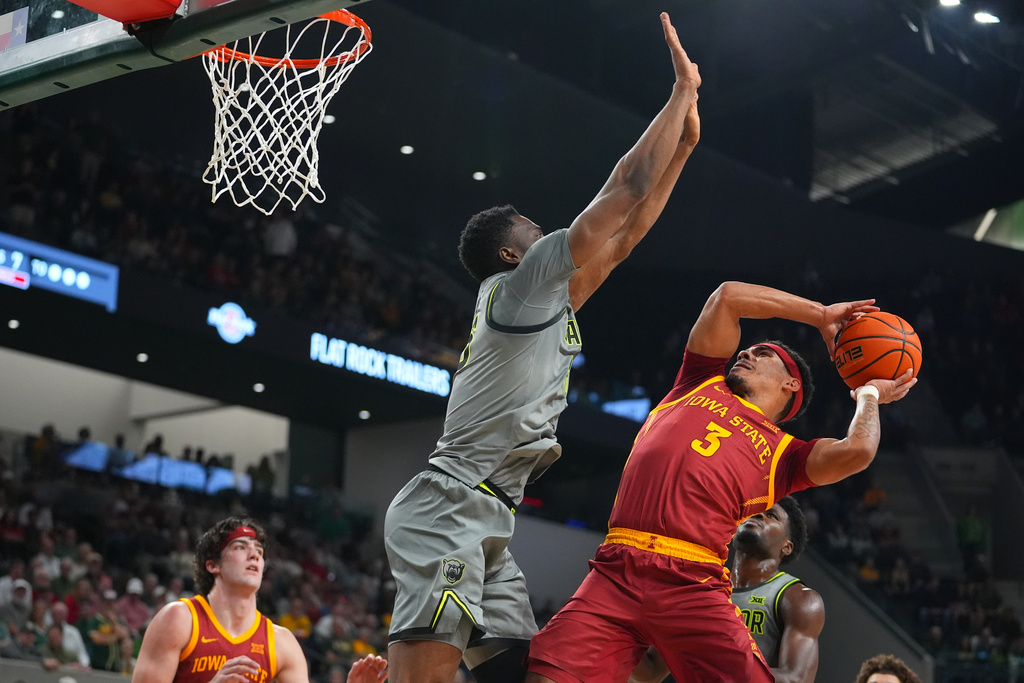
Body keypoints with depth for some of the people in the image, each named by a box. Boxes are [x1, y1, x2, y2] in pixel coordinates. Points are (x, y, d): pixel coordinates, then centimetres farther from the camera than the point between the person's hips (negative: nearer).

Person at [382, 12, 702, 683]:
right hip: (448, 508, -10)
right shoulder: (522, 281, 0)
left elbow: (623, 237, 30)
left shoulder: (548, 305, 26)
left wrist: (683, 144, 31)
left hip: (486, 525, 10)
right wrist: (683, 87, 6)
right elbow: (625, 189, -2)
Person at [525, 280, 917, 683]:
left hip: (693, 589, -1)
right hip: (617, 572, 1)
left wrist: (869, 395, 17)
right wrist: (820, 315, 26)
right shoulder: (700, 385, 25)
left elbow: (856, 450, -3)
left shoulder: (784, 455, 17)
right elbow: (728, 296, 21)